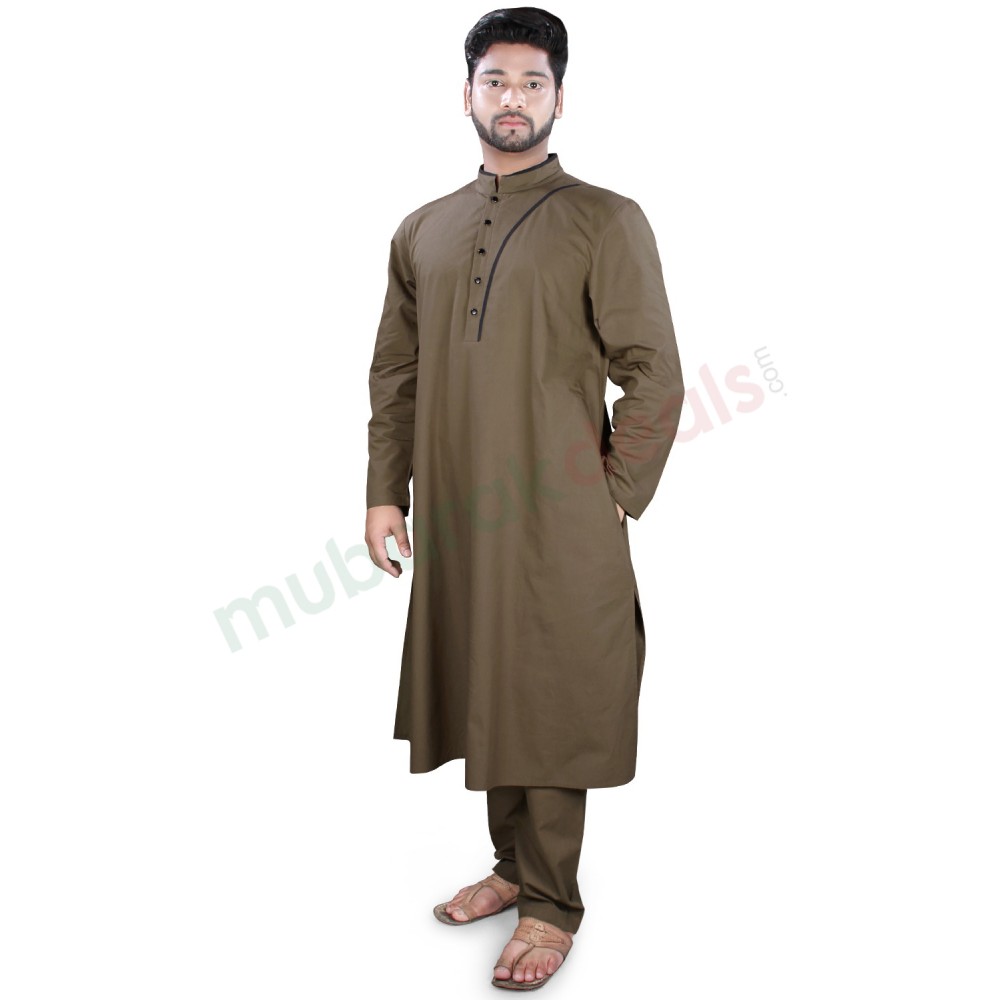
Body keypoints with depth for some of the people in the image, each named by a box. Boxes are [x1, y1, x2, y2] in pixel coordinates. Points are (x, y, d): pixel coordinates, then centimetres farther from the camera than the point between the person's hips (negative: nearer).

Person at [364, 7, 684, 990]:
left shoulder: (606, 222, -4)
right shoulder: (423, 230, 12)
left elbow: (653, 376, -6)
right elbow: (394, 373, 13)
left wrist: (614, 500, -8)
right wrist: (384, 491, 7)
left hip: (559, 521, -5)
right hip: (453, 514, 5)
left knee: (549, 704, 3)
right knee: (479, 689, 14)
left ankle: (551, 903, 19)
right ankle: (513, 863, 33)